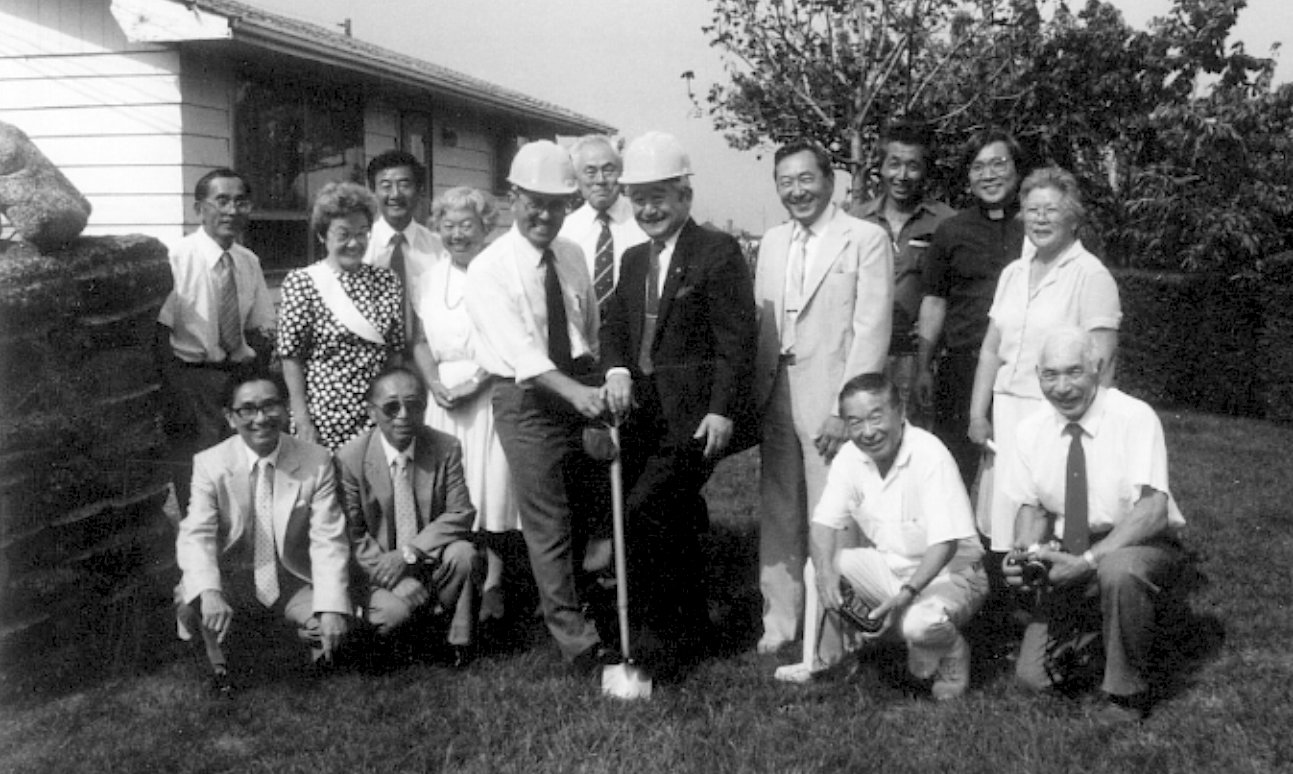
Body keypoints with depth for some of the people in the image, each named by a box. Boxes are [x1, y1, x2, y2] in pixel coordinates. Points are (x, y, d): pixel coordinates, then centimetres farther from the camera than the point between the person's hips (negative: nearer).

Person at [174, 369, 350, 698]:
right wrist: (209, 592, -39)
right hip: (231, 581, 0)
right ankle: (220, 661, 3)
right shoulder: (209, 464, -10)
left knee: (332, 626, -26)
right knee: (189, 606, -30)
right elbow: (196, 535, -18)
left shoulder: (316, 462, -11)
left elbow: (328, 540, -14)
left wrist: (332, 607, -27)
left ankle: (312, 638, 14)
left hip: (293, 581, 0)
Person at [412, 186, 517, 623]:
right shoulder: (432, 277, 11)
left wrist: (477, 379, -16)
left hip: (490, 397, -5)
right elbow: (422, 341, 14)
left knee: (492, 489, -3)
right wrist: (434, 382, -2)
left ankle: (492, 585, 8)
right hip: (445, 400, 5)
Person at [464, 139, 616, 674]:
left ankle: (559, 606, 33)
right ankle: (578, 644, 5)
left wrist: (602, 382, 2)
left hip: (583, 389, 6)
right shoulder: (489, 269, -10)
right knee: (549, 526, -3)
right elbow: (520, 351, -22)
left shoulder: (572, 255, 9)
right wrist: (574, 391, -35)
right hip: (528, 398, -5)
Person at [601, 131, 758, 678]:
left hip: (696, 414, -7)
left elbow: (736, 339, -11)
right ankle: (690, 631, 29)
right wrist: (616, 371, -6)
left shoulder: (718, 252, -6)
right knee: (671, 522, 14)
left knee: (644, 510, -18)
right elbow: (614, 327, 15)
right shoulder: (634, 259, 17)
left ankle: (660, 641, -5)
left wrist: (723, 411, -19)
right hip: (645, 411, 7)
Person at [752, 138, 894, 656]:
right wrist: (756, 392, 4)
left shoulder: (867, 239, -4)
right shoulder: (771, 243, 14)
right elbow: (759, 323, 15)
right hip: (775, 399, 5)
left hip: (831, 403, -5)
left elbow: (872, 330, -9)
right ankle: (780, 620, 23)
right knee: (777, 514, 10)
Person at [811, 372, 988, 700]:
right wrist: (826, 572, -26)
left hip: (947, 573, -5)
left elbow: (946, 542, -27)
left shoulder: (930, 455, -24)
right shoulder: (850, 456, -6)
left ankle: (951, 662, 3)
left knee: (922, 622, -35)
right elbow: (825, 522, -5)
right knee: (818, 566, -17)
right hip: (888, 567, 5)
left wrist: (906, 594, -38)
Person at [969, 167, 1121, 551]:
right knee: (999, 521, 4)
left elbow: (1099, 363, -10)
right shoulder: (1013, 273, 14)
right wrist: (977, 415, 8)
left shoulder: (1091, 275, -5)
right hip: (1007, 411, 6)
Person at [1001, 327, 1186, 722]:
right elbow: (1032, 507, 7)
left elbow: (1153, 510, -26)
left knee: (1118, 570, -40)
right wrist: (1023, 552, -15)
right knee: (1034, 675, -7)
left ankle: (1126, 694, -15)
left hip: (1143, 548, -4)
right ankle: (1093, 631, 26)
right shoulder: (1031, 431, -3)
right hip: (1071, 558, 4)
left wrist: (1087, 561, -34)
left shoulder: (1135, 418, -18)